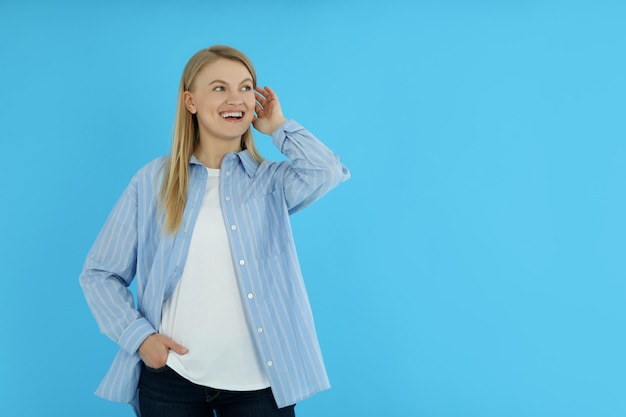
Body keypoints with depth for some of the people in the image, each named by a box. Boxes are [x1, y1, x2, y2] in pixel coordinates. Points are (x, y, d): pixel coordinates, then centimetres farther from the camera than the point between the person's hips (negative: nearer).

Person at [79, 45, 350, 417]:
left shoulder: (272, 181, 3)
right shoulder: (154, 180, 2)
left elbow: (328, 172, -20)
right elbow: (101, 274, 4)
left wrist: (278, 126, -4)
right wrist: (138, 335, -10)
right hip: (171, 378, 0)